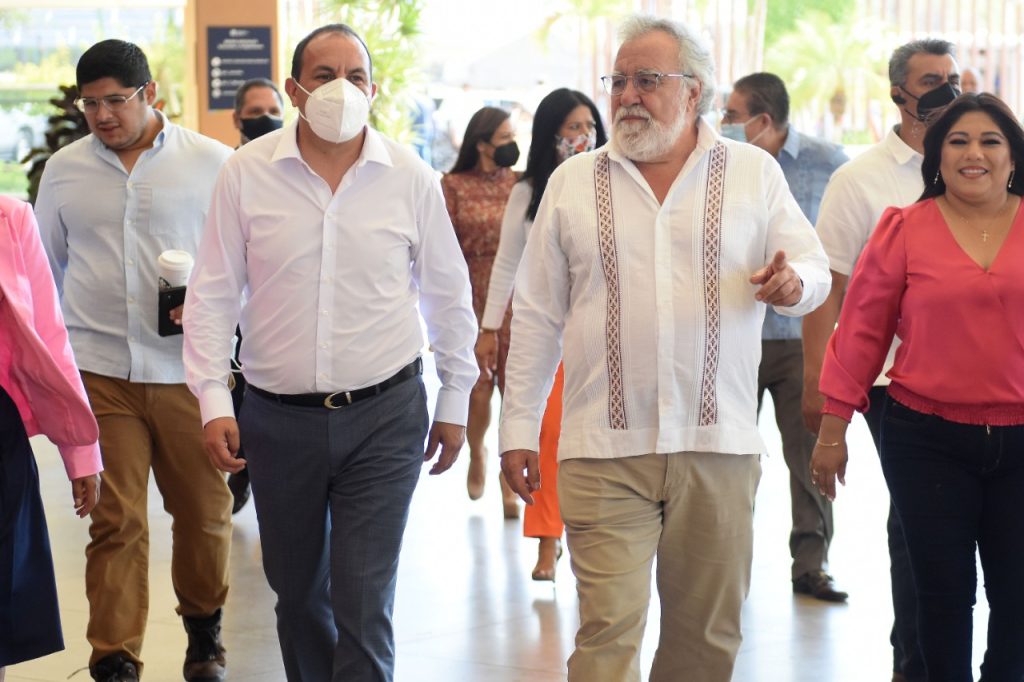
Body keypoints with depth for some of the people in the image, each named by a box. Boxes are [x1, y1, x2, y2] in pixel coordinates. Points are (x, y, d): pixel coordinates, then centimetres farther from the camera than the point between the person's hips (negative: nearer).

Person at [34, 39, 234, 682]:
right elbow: (45, 268, 18)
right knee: (115, 521, -2)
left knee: (204, 511, 10)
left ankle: (204, 627, 34)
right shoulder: (64, 170, 8)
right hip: (100, 370, 1)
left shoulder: (212, 163, 0)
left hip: (188, 369, -1)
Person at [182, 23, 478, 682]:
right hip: (279, 419, 2)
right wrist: (214, 401, -4)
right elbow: (213, 295, 3)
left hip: (385, 413, -1)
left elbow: (448, 297, 8)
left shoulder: (411, 177, -2)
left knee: (364, 603, -5)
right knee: (297, 592, 15)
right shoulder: (246, 173, -2)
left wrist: (455, 401, 11)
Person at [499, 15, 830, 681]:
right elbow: (536, 314, 10)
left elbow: (814, 270, 8)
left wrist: (793, 282, -18)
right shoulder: (573, 182, 8)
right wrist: (519, 428, 7)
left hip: (719, 447, 1)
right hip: (605, 451, -1)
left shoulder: (755, 172, 7)